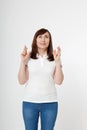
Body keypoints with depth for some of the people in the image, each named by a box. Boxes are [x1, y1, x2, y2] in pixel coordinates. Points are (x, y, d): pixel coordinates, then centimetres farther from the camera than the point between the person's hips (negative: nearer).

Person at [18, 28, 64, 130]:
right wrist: (23, 61, -12)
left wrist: (57, 61, -12)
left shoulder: (54, 58, 2)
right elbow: (22, 81, -4)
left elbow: (58, 81, -5)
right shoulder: (28, 58, -1)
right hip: (29, 102, 0)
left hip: (50, 103, 1)